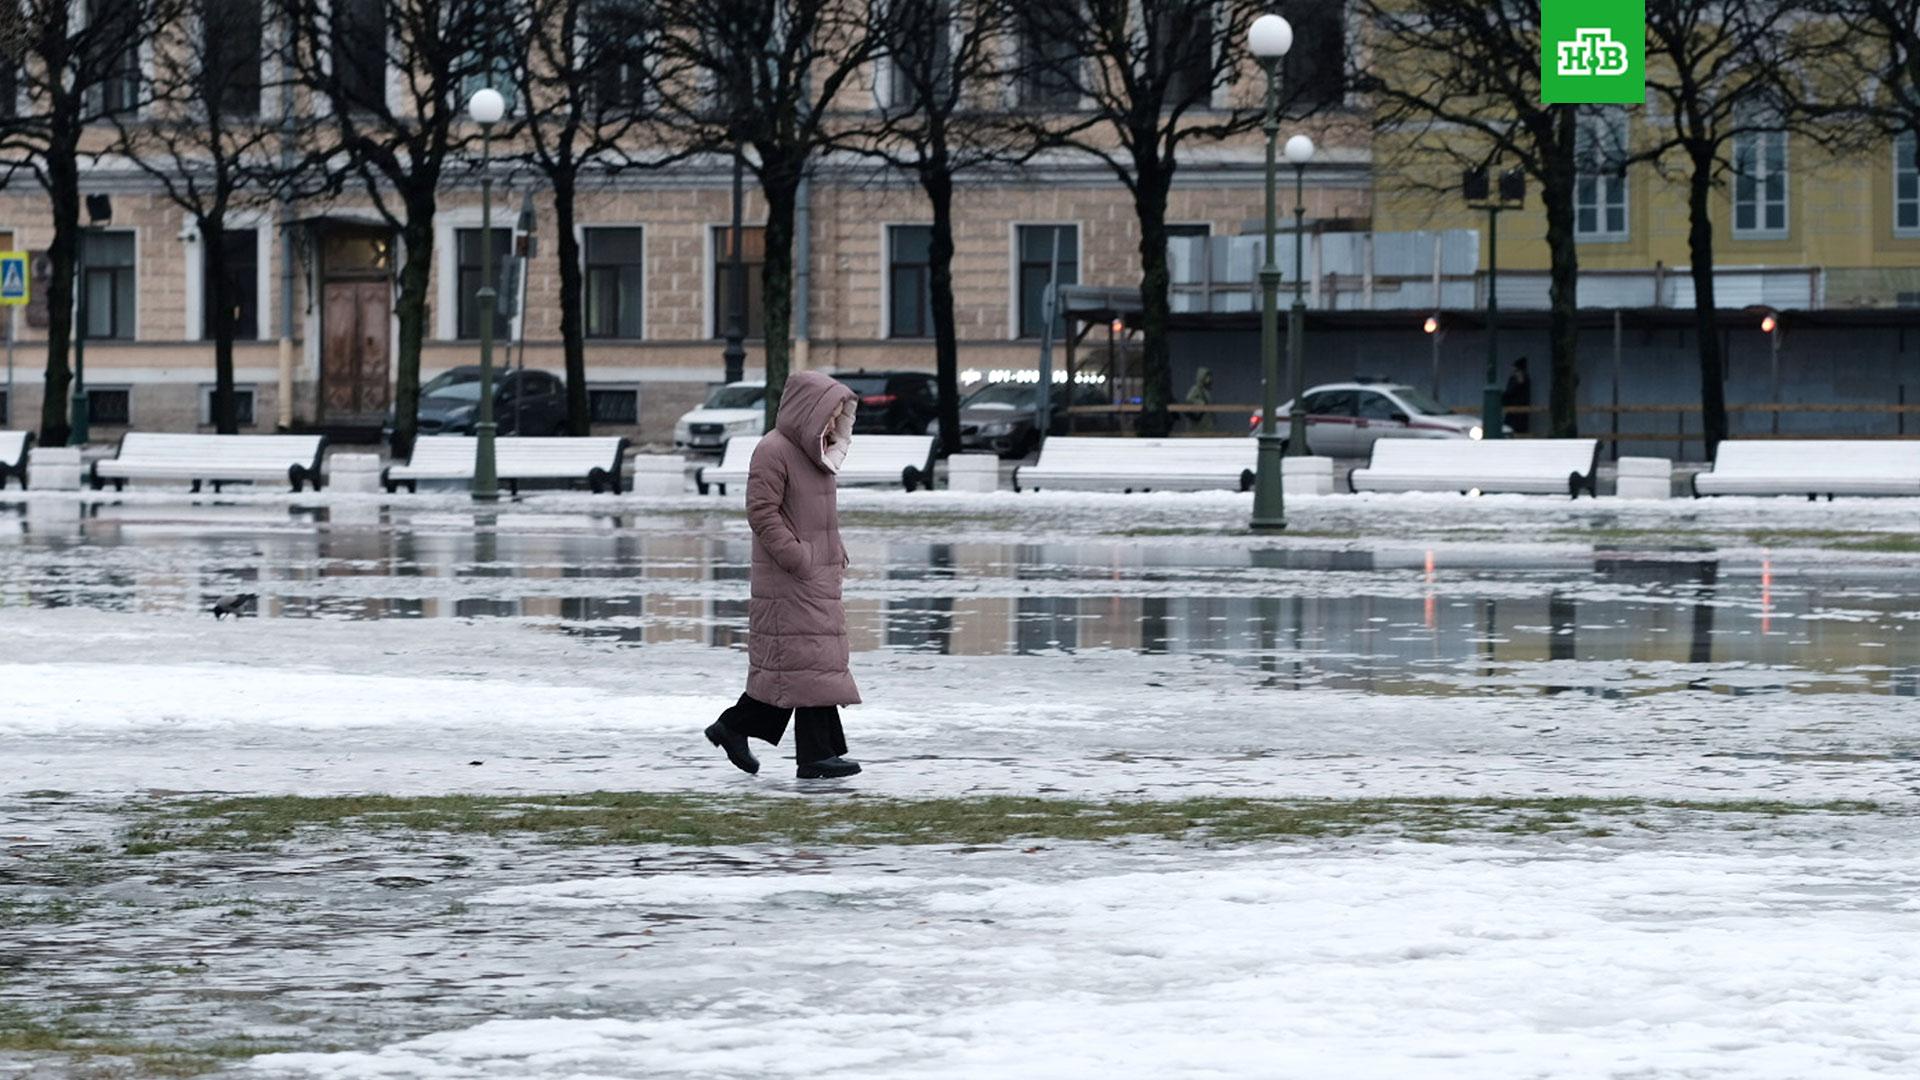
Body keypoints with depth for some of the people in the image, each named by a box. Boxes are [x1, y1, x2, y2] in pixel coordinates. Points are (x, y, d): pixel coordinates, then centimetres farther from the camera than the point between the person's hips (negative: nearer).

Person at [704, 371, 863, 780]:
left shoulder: (812, 452, 16)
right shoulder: (773, 451, -13)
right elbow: (762, 513, -19)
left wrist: (836, 554, 12)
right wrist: (797, 559, -21)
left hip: (817, 576, 10)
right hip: (787, 581, -10)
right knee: (808, 661, -9)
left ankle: (733, 727, 15)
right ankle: (817, 753, -7)